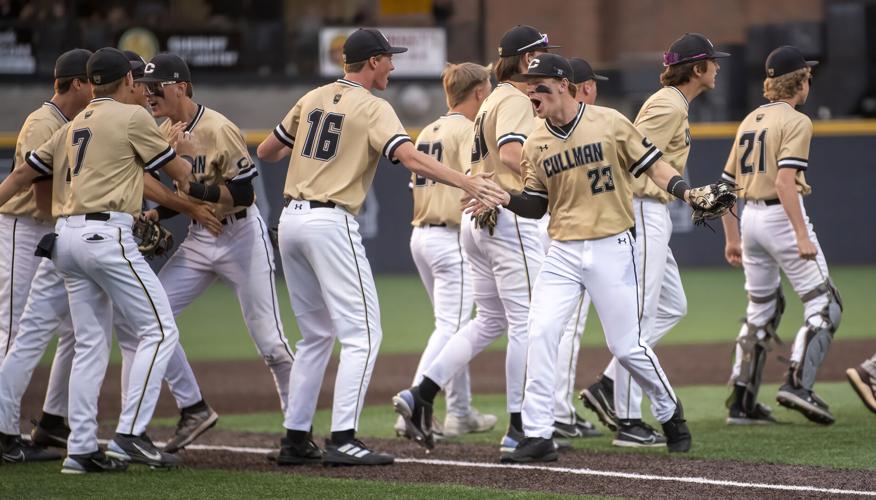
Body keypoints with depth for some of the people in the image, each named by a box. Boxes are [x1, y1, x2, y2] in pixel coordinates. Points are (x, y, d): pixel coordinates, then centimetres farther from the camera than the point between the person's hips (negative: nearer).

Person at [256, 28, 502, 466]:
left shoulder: (312, 99, 13)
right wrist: (466, 183, -29)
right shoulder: (373, 108, -7)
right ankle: (342, 440, -15)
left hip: (291, 220, 8)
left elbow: (266, 152, 21)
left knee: (316, 333, 16)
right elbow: (410, 157, -22)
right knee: (362, 332, -5)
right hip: (331, 224, -8)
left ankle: (295, 438, 15)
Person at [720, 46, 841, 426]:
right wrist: (802, 236, -24)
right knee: (824, 304, -2)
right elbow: (785, 182, -21)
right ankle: (797, 383, -18)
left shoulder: (750, 121, 15)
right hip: (781, 216, -8)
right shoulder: (795, 122, -9)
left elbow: (727, 184, 15)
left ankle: (742, 402, 13)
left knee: (762, 309, 16)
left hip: (749, 218, 8)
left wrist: (732, 238, 21)